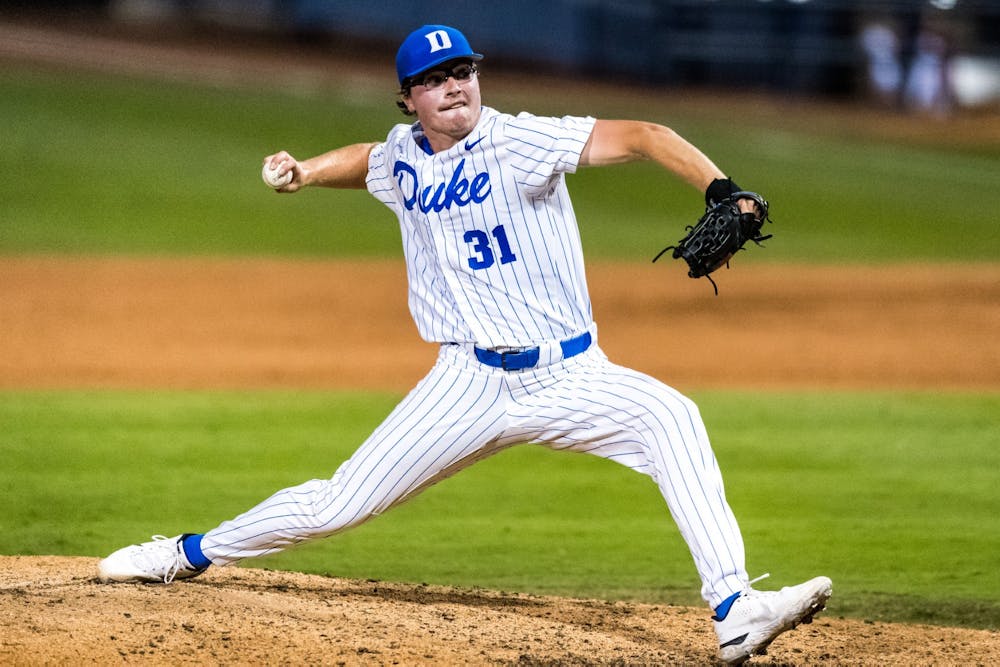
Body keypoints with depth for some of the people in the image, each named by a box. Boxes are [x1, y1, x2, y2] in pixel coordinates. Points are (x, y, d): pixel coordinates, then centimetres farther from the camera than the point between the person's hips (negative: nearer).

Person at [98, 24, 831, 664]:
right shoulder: (402, 157, 6)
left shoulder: (521, 143, -12)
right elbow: (365, 159, 33)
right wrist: (302, 173, 13)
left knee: (669, 416, -31)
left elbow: (640, 136, -24)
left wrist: (720, 189, -40)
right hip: (471, 383, 3)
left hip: (572, 376, -3)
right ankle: (191, 554, 26)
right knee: (338, 503, 2)